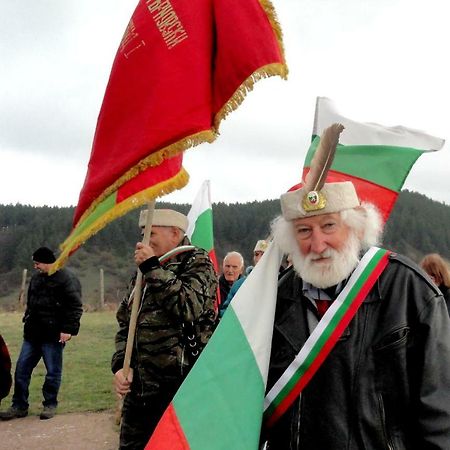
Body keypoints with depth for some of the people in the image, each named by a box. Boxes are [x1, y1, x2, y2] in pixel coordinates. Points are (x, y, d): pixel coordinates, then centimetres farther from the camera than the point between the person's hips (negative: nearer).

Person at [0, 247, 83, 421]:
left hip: (53, 335, -8)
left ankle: (50, 405, 19)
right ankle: (19, 406, 18)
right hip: (32, 333, 8)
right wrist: (27, 320, 19)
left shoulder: (67, 279, -12)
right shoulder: (36, 278, 13)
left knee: (53, 372, 4)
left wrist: (68, 329, -20)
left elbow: (75, 307, -16)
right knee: (21, 369, 8)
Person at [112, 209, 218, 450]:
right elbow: (125, 324, 18)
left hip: (177, 387, -7)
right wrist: (120, 364, 3)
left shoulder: (197, 263, -3)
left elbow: (189, 308, -23)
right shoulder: (146, 271, 15)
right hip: (137, 386, 7)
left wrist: (153, 268, -16)